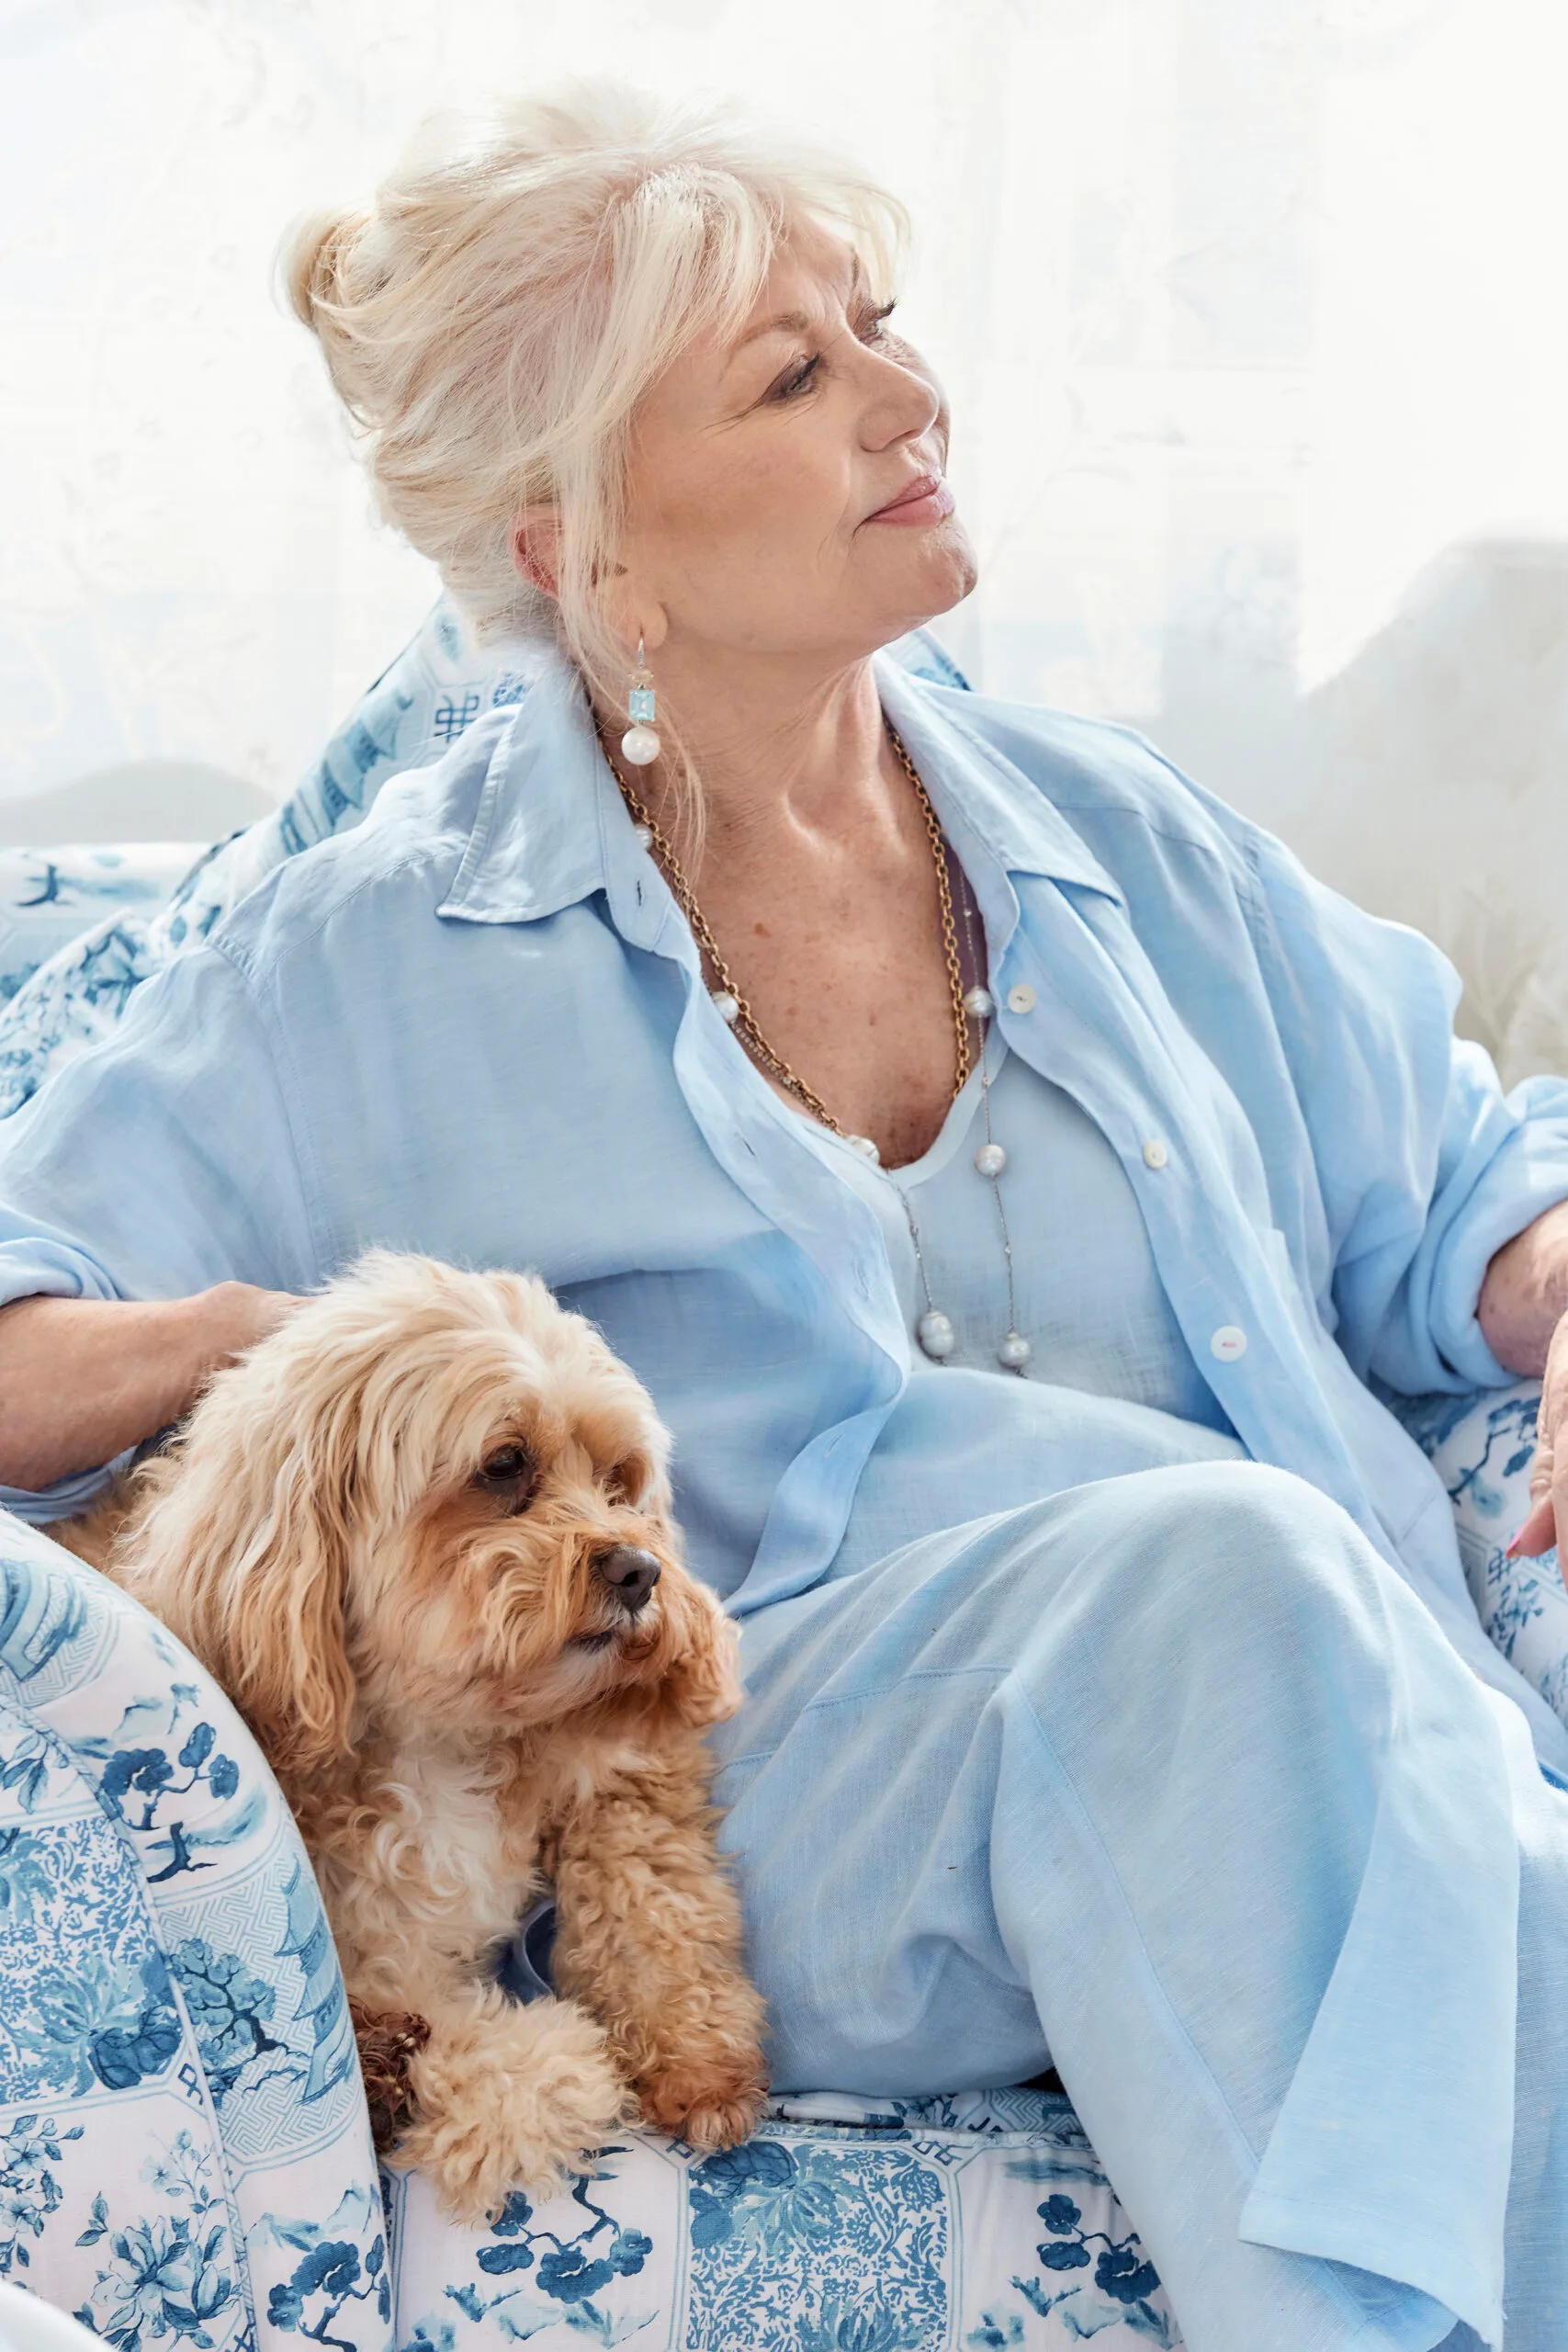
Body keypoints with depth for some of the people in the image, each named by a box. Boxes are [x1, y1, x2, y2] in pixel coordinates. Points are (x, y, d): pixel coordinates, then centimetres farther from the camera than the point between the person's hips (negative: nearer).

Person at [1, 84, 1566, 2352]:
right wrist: (296, 1339, -13)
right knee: (1213, 1567, -34)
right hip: (795, 1748, -2)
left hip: (1344, 1722, 3)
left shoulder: (1124, 850, 20)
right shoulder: (370, 973, 10)